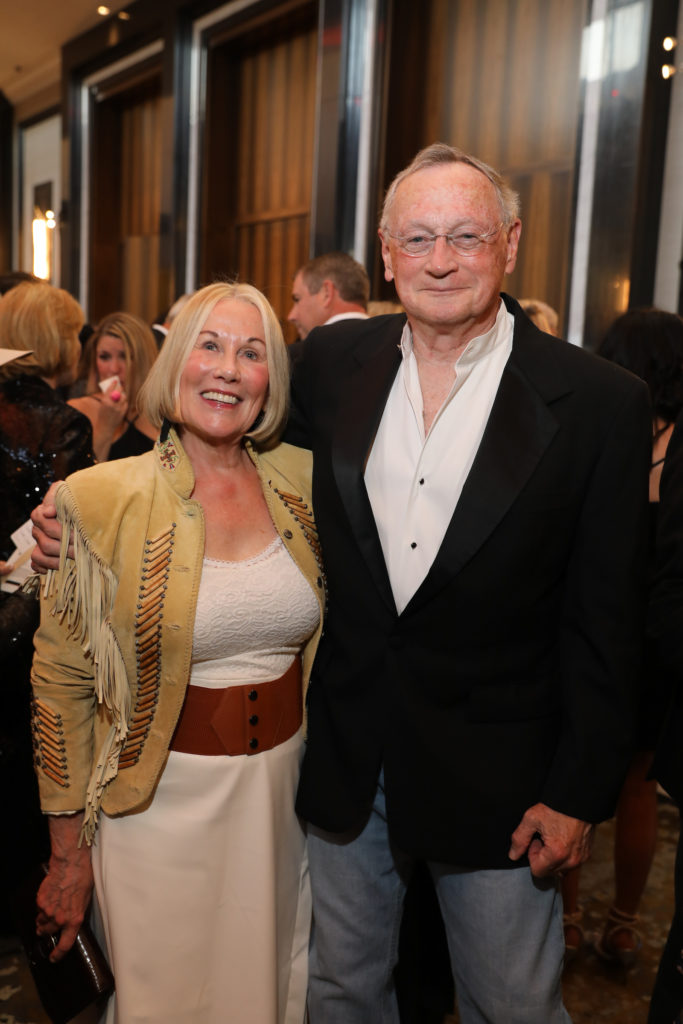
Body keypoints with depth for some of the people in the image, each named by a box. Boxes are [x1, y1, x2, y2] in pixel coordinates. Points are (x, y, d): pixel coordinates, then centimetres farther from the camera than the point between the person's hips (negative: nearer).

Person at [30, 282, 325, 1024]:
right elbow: (62, 682, -6)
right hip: (163, 798, -3)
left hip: (285, 784, 4)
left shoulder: (303, 481, -3)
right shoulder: (104, 499, -12)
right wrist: (69, 857, -2)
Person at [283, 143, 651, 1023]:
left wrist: (579, 792, -8)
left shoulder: (600, 403, -13)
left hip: (499, 777, -3)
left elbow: (605, 624, -10)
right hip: (342, 756, 4)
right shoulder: (331, 363, -3)